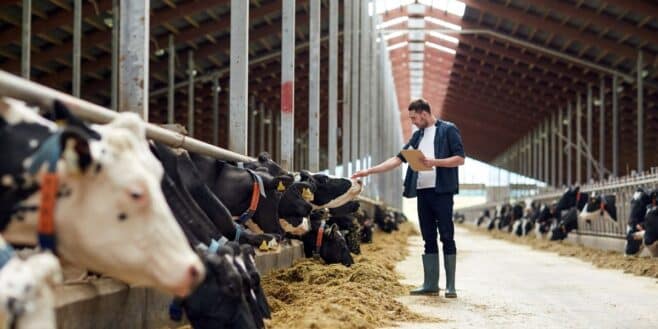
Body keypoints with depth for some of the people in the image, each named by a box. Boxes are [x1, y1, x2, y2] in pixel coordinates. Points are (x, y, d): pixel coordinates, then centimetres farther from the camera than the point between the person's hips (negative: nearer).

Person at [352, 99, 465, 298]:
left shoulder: (448, 130, -1)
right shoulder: (418, 135, 18)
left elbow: (460, 158, -6)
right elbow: (398, 159, 17)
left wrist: (435, 162, -18)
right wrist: (370, 171, 10)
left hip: (441, 191, -6)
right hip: (422, 191, 7)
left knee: (447, 237, -4)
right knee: (429, 239, 8)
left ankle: (450, 286, -2)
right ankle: (430, 284, 11)